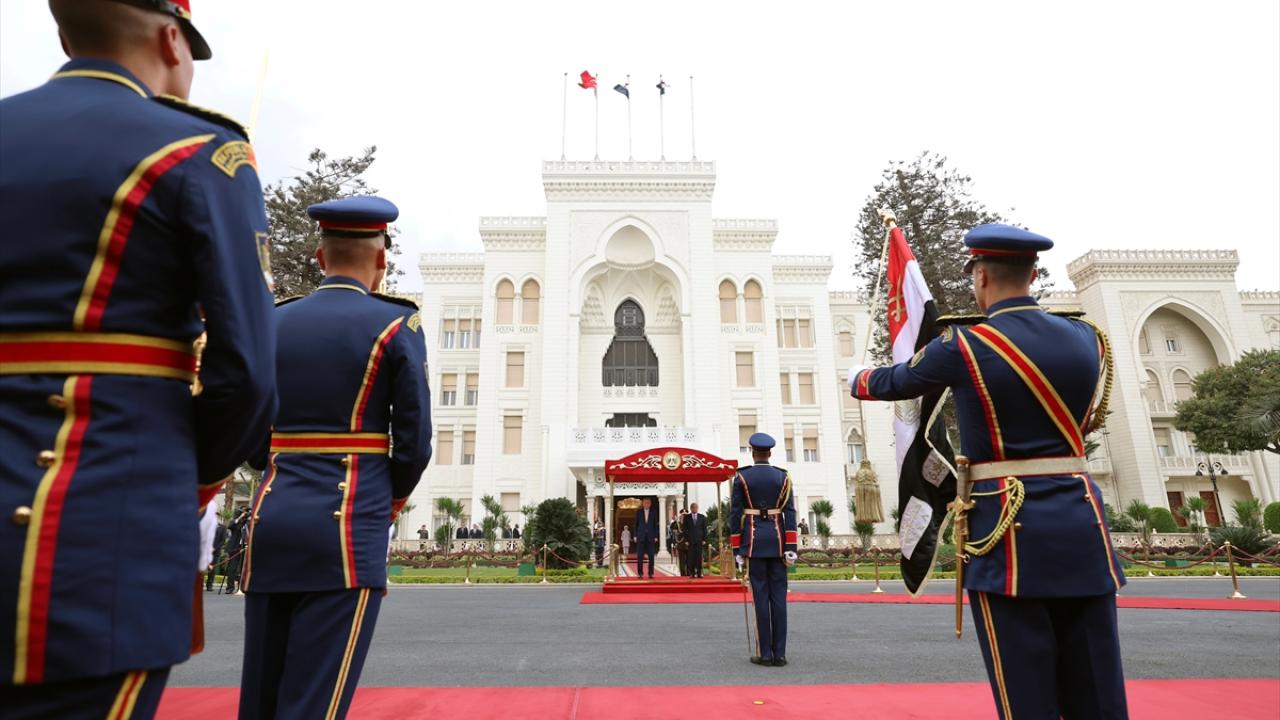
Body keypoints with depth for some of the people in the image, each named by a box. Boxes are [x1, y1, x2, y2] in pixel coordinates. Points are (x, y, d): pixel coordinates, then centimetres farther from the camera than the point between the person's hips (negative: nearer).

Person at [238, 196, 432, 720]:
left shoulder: (272, 323, 9)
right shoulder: (396, 325, -5)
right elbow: (414, 442, -5)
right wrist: (390, 501, 12)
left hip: (271, 522, 6)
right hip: (347, 530, -5)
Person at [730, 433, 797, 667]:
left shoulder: (742, 477, -3)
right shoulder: (783, 477, 3)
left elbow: (735, 515, -5)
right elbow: (790, 514, -3)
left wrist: (737, 550, 1)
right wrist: (790, 549, -3)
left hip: (753, 541, -2)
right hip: (777, 541, 2)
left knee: (760, 595, 1)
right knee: (778, 595, 4)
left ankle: (765, 653, 4)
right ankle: (779, 653, 6)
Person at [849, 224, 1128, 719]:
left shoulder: (963, 346, -9)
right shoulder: (1086, 339, 7)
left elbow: (893, 382, 9)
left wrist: (857, 379, 31)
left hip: (1011, 533, -5)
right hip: (1081, 524, 5)